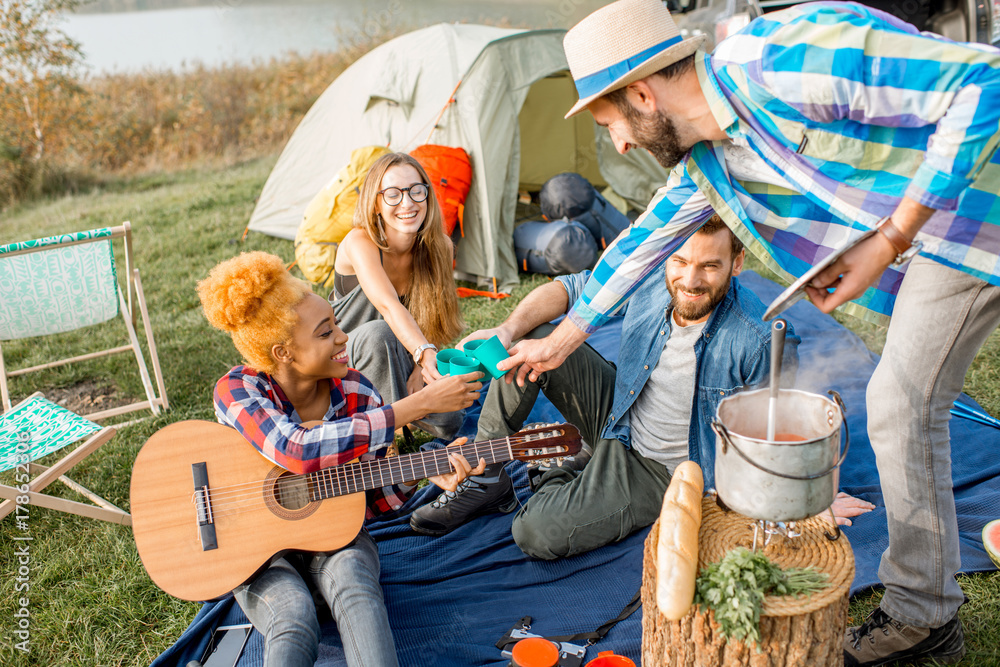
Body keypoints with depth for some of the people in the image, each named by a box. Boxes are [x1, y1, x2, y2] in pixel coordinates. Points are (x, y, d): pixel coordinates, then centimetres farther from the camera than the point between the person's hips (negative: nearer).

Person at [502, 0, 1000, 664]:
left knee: (903, 410, -7)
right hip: (923, 235, 8)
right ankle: (928, 603, 26)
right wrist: (560, 341, 23)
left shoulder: (782, 59, -29)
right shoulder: (702, 161, 0)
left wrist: (892, 237, -25)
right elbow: (640, 246, 14)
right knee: (901, 404, 11)